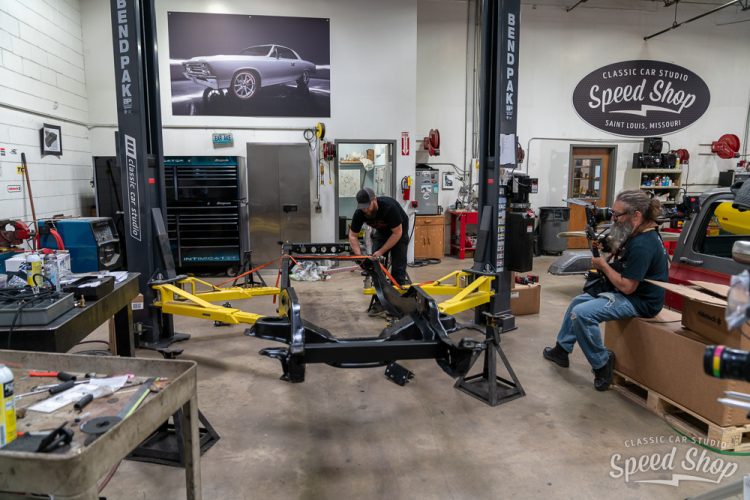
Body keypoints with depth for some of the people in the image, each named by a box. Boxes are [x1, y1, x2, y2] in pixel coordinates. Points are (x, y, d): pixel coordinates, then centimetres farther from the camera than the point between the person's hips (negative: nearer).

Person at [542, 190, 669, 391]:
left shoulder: (642, 244, -27)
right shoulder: (640, 234, 6)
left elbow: (627, 287, -26)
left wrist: (603, 265, -14)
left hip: (640, 301, -11)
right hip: (626, 291, 11)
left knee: (581, 314, -26)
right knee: (577, 301, 18)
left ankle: (602, 364, -7)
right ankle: (561, 350, 29)